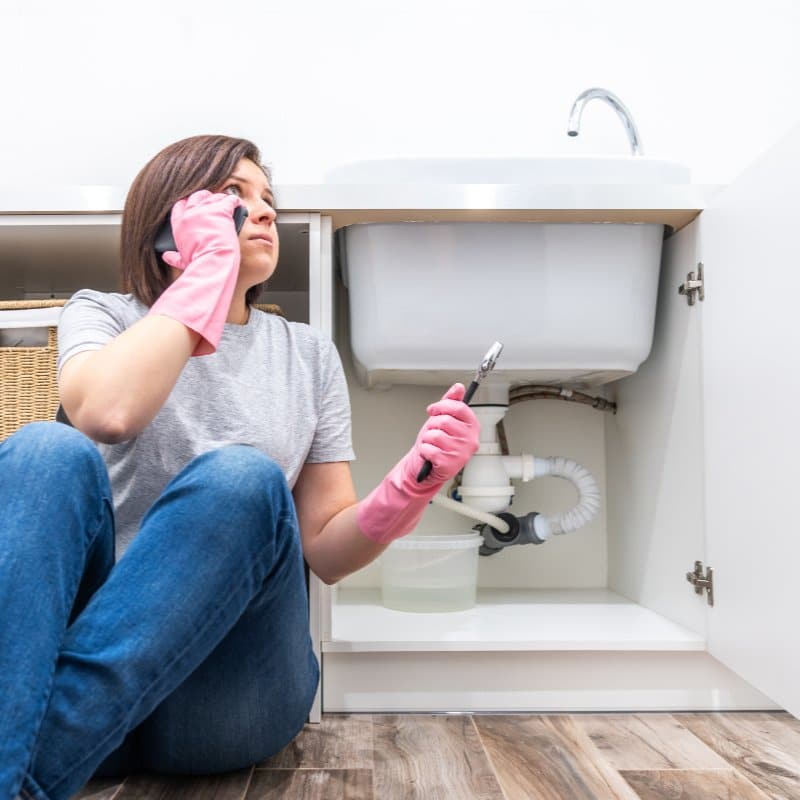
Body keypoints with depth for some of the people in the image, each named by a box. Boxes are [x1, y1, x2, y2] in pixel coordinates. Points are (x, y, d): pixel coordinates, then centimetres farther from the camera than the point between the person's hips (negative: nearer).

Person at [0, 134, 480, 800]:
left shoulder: (309, 354, 13)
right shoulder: (102, 315, 9)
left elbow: (325, 550, 8)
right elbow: (106, 413, -18)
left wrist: (412, 483, -12)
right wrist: (211, 265, -9)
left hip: (225, 693, 1)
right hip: (73, 643, 0)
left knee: (243, 477, -27)